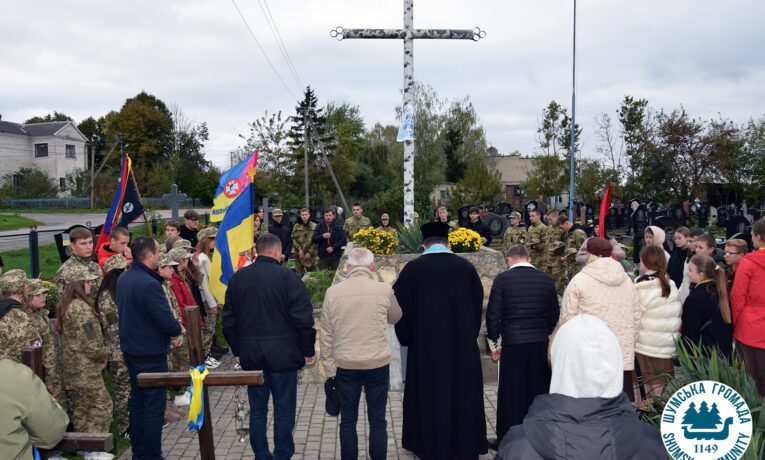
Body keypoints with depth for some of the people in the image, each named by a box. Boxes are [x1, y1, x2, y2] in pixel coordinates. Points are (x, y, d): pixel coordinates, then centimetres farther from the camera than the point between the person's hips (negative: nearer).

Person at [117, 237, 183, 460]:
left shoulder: (123, 279, 5)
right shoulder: (149, 284, -25)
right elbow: (167, 321, -26)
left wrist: (169, 334, 10)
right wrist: (178, 330, -3)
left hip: (130, 350, 9)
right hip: (151, 354, -9)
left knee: (137, 402, 19)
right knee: (154, 406, 2)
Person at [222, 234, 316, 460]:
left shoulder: (237, 277, 6)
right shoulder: (287, 276, -10)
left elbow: (229, 320, 10)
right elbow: (303, 318, -12)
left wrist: (237, 349, 19)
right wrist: (308, 350, -2)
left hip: (250, 354, 4)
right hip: (282, 354, -4)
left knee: (257, 410, 13)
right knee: (284, 410, 6)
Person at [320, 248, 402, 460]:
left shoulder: (333, 292, -6)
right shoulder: (384, 290, -8)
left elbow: (326, 334, -1)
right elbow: (396, 318, 11)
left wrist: (329, 368, 8)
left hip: (345, 365, 1)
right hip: (378, 363, -1)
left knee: (348, 421, 11)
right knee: (377, 421, 10)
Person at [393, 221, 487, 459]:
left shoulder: (412, 268, -7)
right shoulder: (466, 267, -3)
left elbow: (401, 306, 0)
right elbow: (478, 305, 7)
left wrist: (407, 339, 14)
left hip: (425, 346, -1)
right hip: (463, 346, 2)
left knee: (429, 397, 11)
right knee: (463, 395, 15)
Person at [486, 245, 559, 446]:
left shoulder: (502, 279, -7)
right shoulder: (547, 279, 4)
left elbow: (493, 314, -8)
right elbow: (554, 313, 9)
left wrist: (494, 343, 2)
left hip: (513, 344, -3)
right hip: (541, 344, 3)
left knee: (511, 393, 7)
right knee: (540, 391, 14)